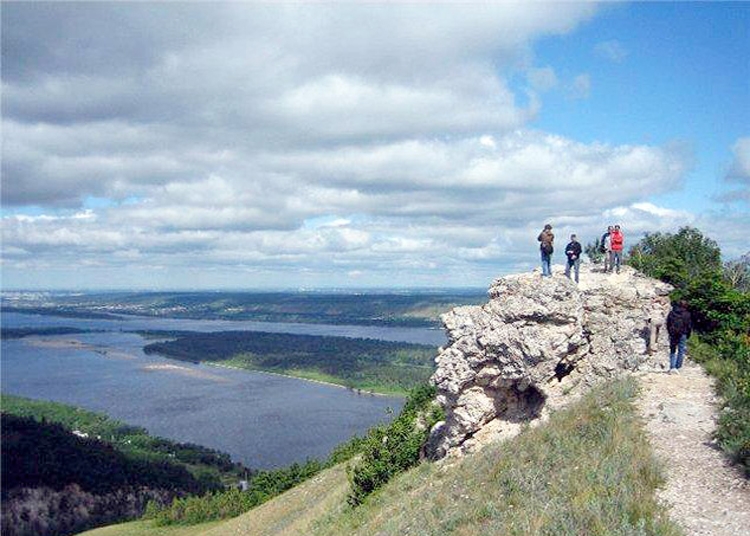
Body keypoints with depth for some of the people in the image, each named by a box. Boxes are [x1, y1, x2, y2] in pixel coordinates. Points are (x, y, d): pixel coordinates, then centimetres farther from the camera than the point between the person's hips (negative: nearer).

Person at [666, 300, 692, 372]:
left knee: (672, 350, 10)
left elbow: (668, 324, 7)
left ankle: (672, 367, -3)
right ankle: (678, 367, 9)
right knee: (681, 351, 9)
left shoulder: (671, 312, 3)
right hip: (682, 334, -2)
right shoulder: (686, 314, -5)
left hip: (672, 334, 2)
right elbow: (689, 326, -2)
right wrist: (688, 335, 10)